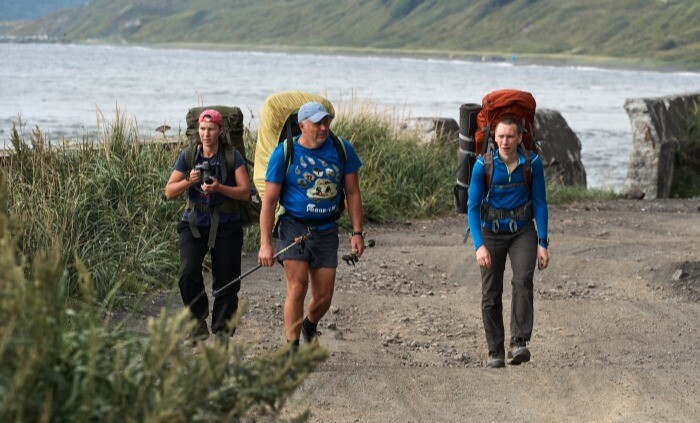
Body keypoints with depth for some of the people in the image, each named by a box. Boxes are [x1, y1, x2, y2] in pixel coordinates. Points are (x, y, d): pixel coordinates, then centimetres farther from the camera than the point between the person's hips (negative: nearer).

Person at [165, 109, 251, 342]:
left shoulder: (232, 156, -2)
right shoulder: (188, 156, 3)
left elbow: (245, 192, -7)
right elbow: (169, 192, 2)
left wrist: (219, 188, -21)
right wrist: (189, 181, -16)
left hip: (225, 225, -1)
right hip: (194, 224, 1)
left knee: (226, 280, 1)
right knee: (189, 273, -18)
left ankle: (222, 330, 13)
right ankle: (198, 320, 1)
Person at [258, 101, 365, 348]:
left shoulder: (342, 150, 1)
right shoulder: (284, 153, -7)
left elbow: (352, 193, 9)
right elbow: (269, 200, -6)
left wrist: (357, 232, 2)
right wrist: (265, 243, -12)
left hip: (327, 231, 3)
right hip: (294, 228, -3)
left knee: (324, 296, 4)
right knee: (297, 286, -17)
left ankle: (310, 325, 37)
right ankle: (292, 346, -9)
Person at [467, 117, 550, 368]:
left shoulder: (532, 163, -11)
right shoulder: (483, 165, -13)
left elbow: (540, 203, -4)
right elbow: (473, 207, -11)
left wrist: (543, 244, -8)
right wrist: (479, 246, -22)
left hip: (523, 232, 0)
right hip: (492, 232, 0)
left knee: (523, 281, -24)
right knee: (491, 294, 0)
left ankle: (519, 343, -28)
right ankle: (495, 352, 12)